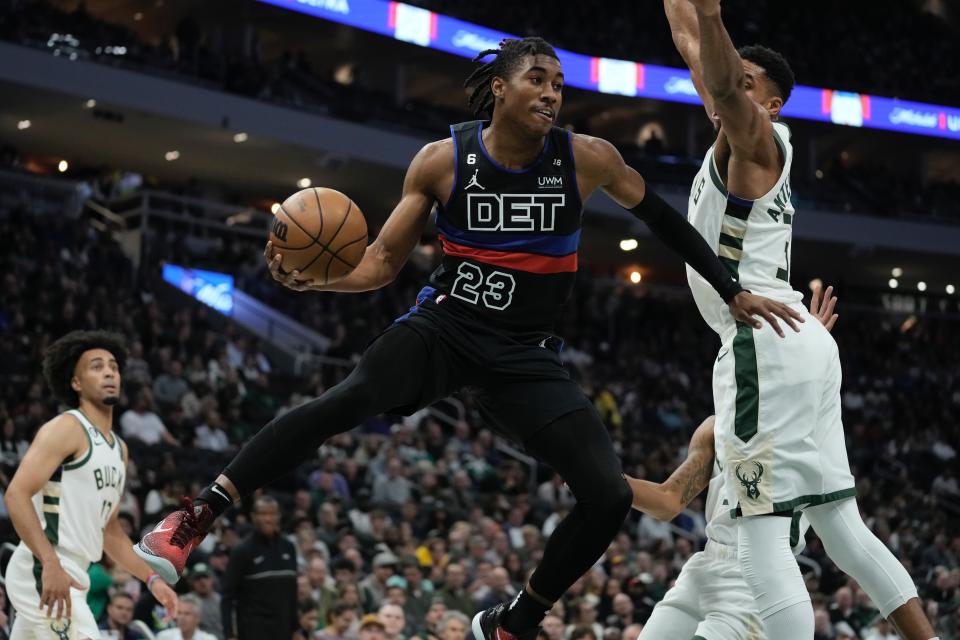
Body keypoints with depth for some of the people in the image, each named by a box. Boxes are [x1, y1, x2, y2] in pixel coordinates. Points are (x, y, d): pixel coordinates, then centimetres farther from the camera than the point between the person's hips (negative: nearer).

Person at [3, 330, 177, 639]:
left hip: (70, 575, 10)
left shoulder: (119, 448, 19)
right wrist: (50, 564, -30)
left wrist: (151, 578, 18)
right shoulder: (66, 428, -9)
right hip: (43, 572, -10)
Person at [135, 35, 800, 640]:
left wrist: (733, 291, 8)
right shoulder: (442, 160, -7)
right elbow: (384, 262, -1)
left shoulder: (587, 158, -6)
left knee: (610, 496, -12)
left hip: (527, 355, 2)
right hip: (445, 323, -2)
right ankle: (195, 519, -30)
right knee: (350, 398, -34)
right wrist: (315, 276, -20)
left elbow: (663, 219, 10)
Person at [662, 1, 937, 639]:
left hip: (764, 345, -10)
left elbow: (726, 85, -27)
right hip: (802, 345, 10)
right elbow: (696, 52, 30)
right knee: (843, 527, 11)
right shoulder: (737, 141, 21)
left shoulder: (755, 136, -3)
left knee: (763, 539, -15)